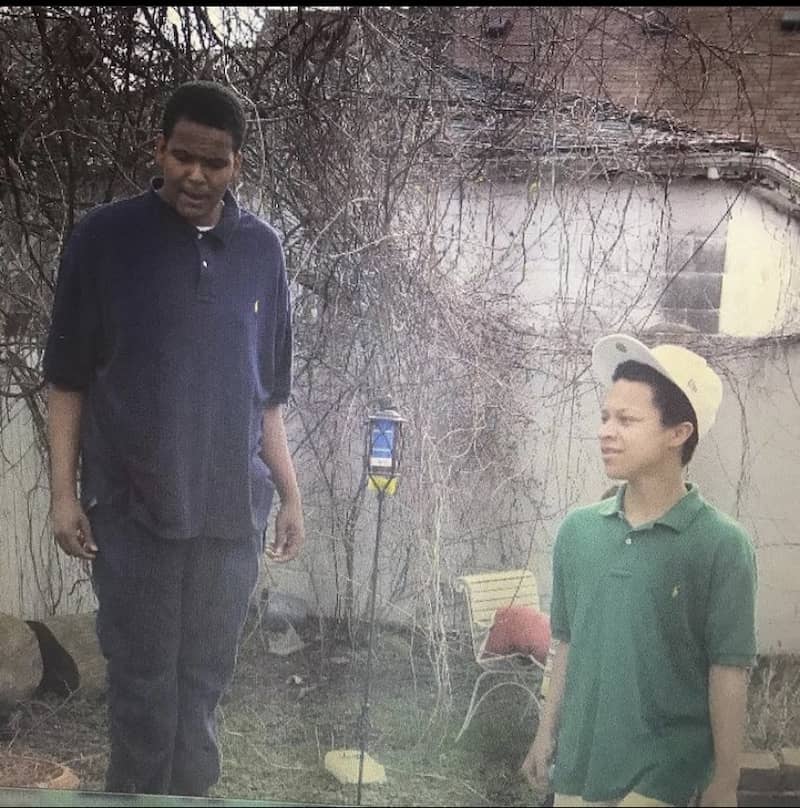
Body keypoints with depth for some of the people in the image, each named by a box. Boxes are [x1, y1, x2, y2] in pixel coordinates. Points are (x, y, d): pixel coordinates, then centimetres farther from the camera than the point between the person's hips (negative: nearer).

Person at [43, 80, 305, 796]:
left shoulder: (261, 250, 6)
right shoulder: (105, 237, -3)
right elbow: (68, 380, 0)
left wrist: (290, 495, 11)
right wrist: (64, 493, -5)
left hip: (233, 510, 3)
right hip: (132, 508, -2)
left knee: (205, 682, 9)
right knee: (144, 685, 3)